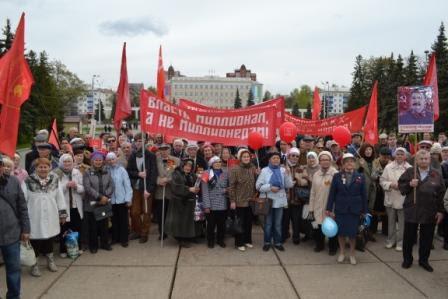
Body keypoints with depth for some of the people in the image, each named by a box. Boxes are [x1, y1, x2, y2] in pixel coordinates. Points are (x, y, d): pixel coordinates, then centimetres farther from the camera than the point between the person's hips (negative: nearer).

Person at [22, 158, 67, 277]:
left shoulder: (55, 180, 1)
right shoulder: (28, 181, -9)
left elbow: (60, 197, 5)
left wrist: (62, 213, 7)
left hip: (50, 217, 3)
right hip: (34, 218, -3)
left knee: (49, 240, 17)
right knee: (35, 241, 8)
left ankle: (50, 260, 37)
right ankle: (34, 264, 27)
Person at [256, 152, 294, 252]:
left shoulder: (283, 170, 2)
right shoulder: (264, 170, -5)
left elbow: (289, 185, -4)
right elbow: (258, 186, -9)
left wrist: (288, 175, -18)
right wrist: (270, 187, -19)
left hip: (279, 200, 2)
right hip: (268, 200, -2)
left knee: (278, 223, 12)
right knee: (268, 223, 10)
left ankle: (277, 242, 24)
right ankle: (267, 242, 23)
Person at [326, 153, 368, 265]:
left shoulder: (360, 177, 2)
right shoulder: (337, 176, 1)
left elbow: (364, 195, 3)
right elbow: (332, 193, 1)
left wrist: (364, 211, 1)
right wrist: (329, 209, -1)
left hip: (354, 209, 0)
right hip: (340, 209, 0)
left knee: (353, 233, 4)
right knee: (341, 232, 7)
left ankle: (352, 254, 24)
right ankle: (342, 253, 27)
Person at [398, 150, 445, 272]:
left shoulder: (436, 175, 2)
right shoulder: (409, 172, 0)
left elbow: (441, 194, 4)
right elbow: (400, 185, 2)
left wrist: (440, 211, 0)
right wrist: (410, 184, -18)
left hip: (430, 212, 1)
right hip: (412, 210, -1)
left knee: (427, 238, 11)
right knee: (409, 237, 9)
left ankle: (423, 260, 29)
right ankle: (407, 259, 25)